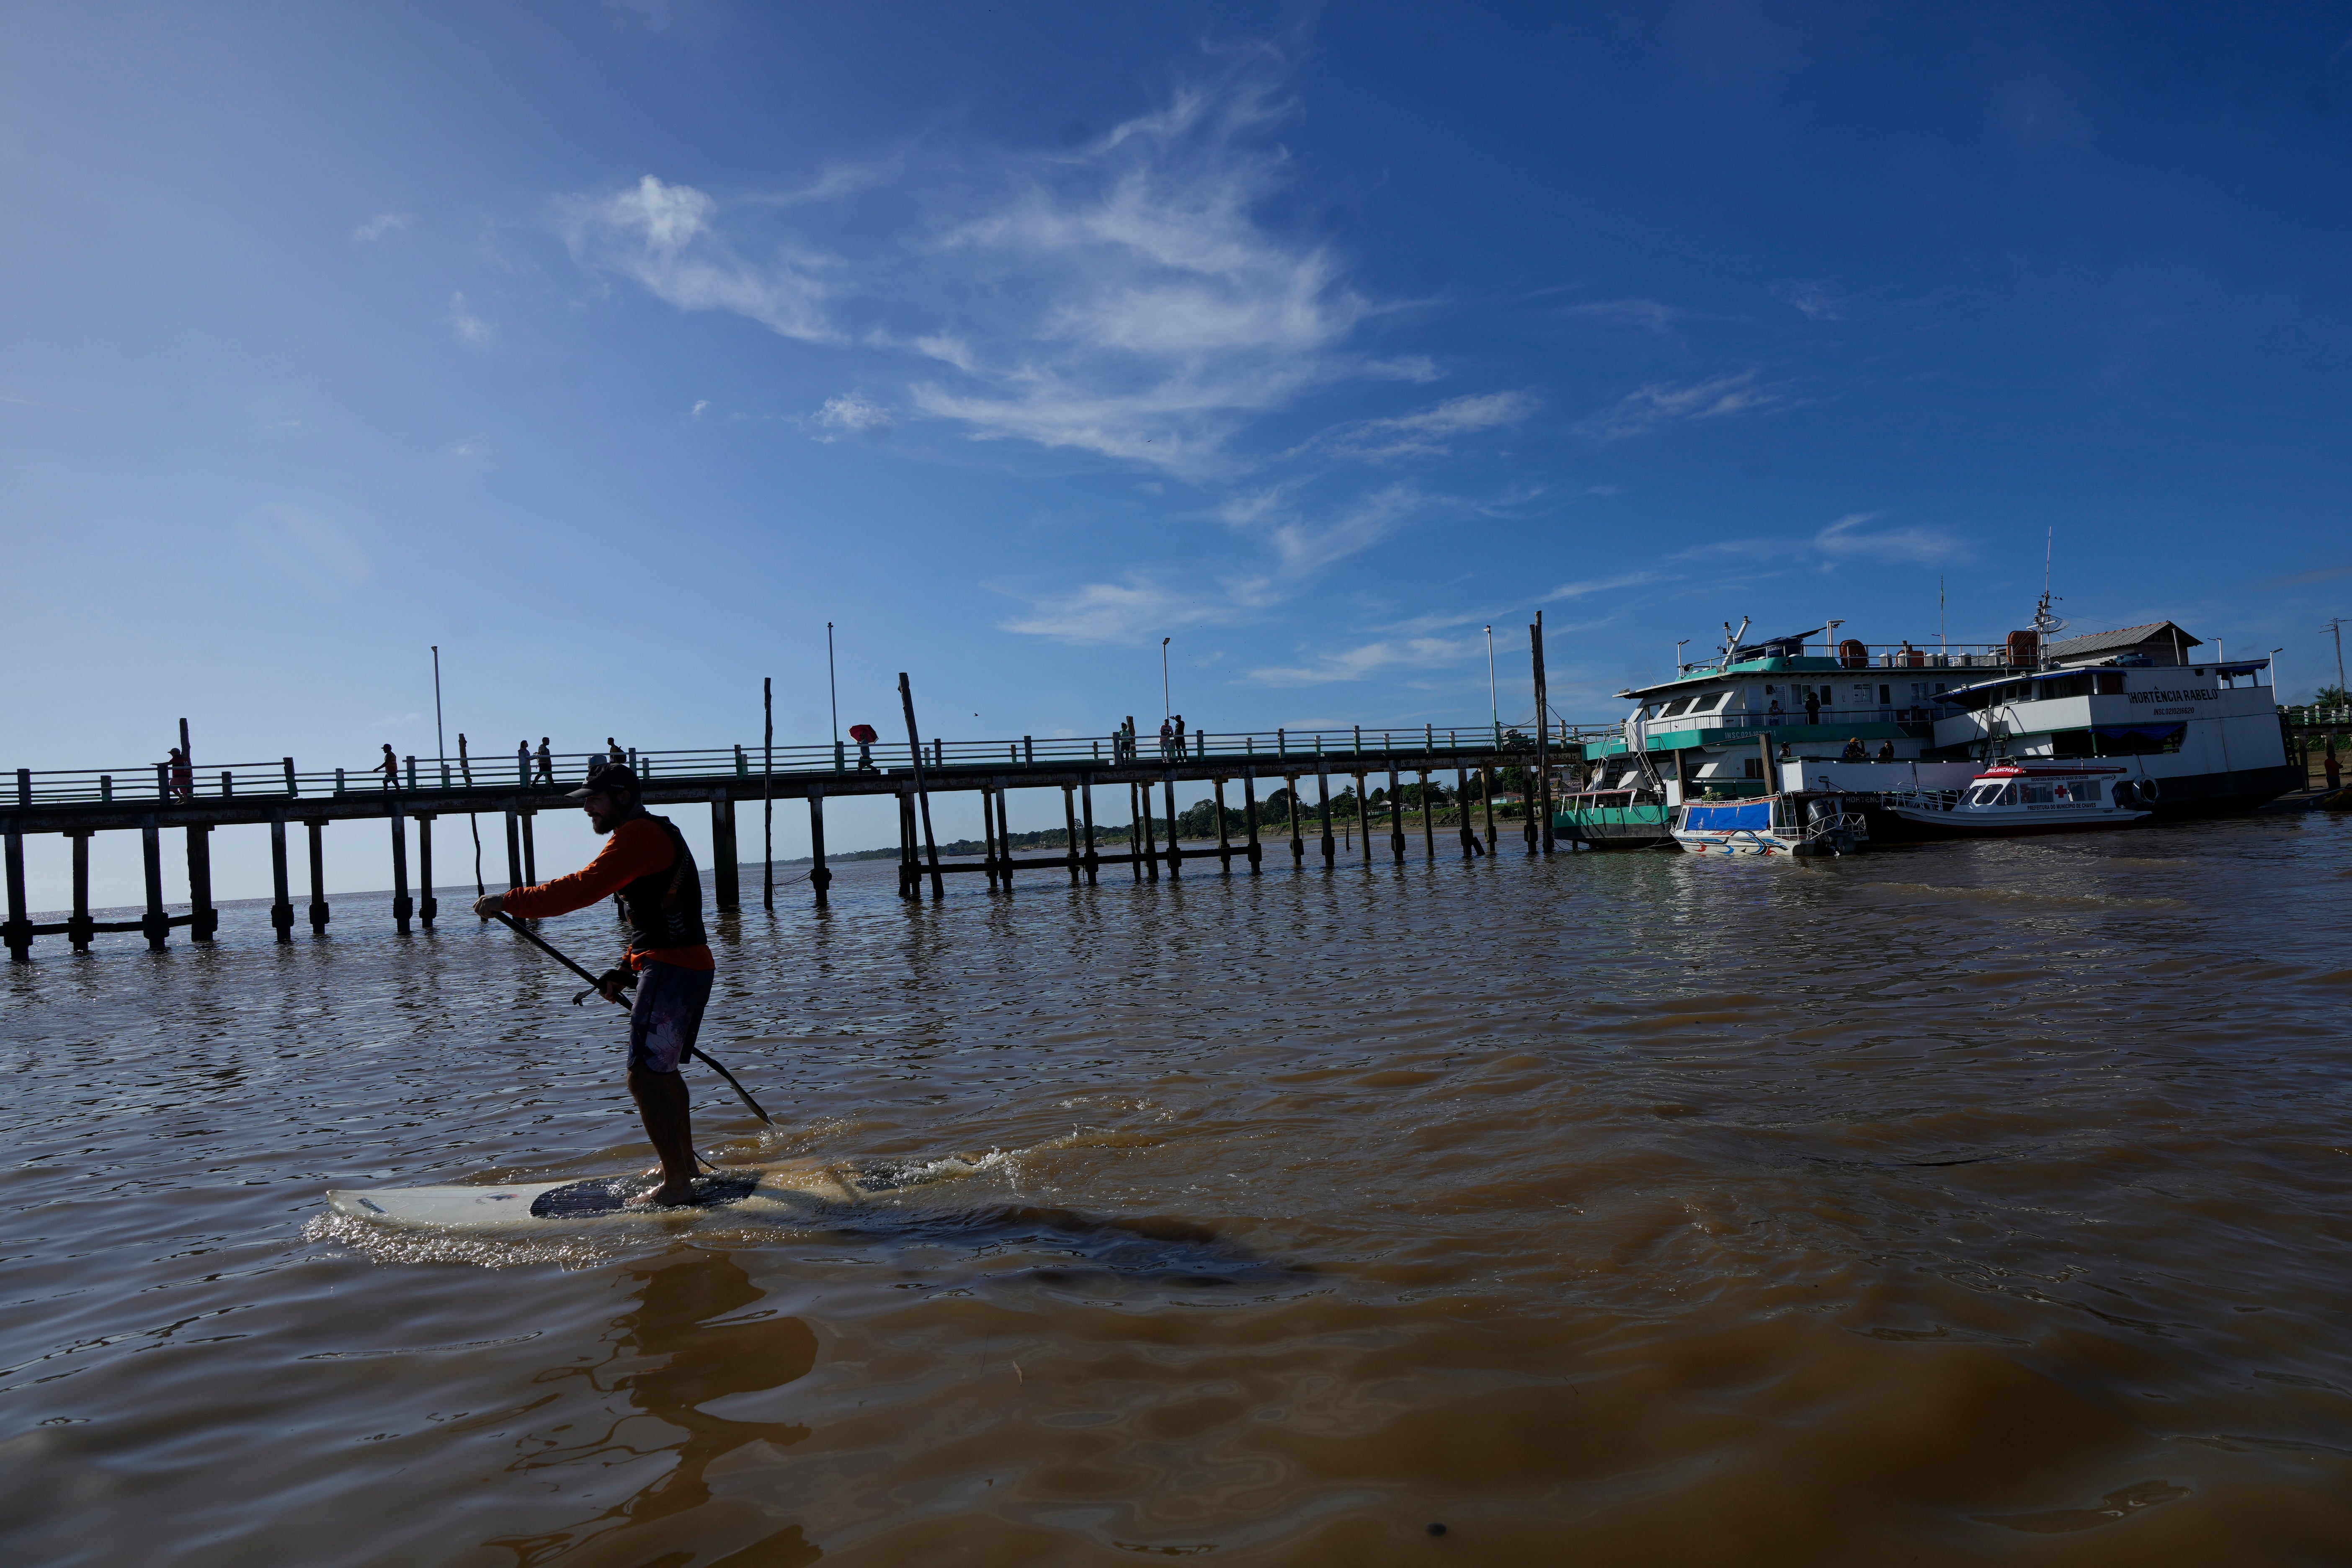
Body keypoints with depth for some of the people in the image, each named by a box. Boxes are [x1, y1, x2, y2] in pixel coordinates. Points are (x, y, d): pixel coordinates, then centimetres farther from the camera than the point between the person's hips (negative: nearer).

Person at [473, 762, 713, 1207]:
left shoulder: (639, 834, -13)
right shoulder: (655, 833, 21)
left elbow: (583, 888, -23)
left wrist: (511, 901, -17)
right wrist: (627, 970, 18)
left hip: (670, 969, -11)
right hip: (687, 965, 11)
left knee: (645, 1076, -10)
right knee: (661, 1070, 22)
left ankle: (678, 1184, -7)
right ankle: (684, 1164, 34)